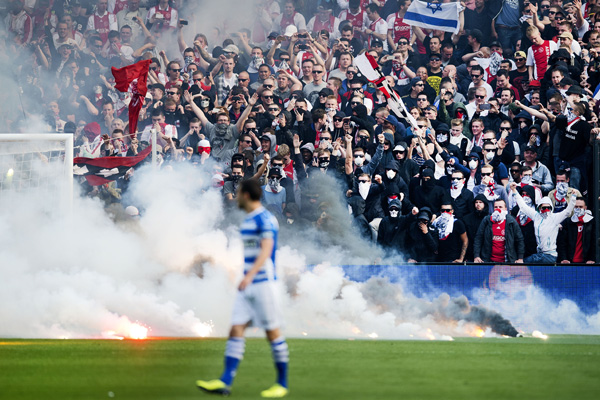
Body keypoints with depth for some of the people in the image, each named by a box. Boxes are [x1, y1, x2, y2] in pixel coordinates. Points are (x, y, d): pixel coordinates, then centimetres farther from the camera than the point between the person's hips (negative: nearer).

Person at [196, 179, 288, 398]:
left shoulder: (265, 220, -14)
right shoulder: (247, 221, 15)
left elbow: (266, 250, -25)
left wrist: (249, 276, -36)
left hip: (264, 282, -9)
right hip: (248, 285, 9)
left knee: (273, 332, -1)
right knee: (236, 330, -1)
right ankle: (225, 382, -6)